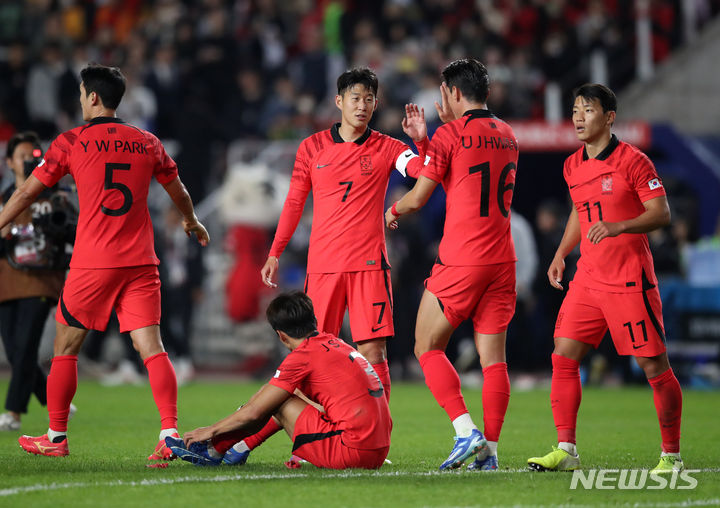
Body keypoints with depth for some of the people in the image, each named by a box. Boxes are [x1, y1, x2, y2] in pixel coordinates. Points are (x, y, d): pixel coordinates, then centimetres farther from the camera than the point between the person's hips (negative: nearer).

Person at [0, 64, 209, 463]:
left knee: (66, 347, 10)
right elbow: (179, 193, 25)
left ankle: (56, 437, 16)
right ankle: (170, 434, -13)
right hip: (140, 262, 3)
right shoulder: (147, 143, 10)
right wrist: (191, 222, 46)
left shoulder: (73, 142, 1)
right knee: (151, 347, -1)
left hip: (92, 264, -3)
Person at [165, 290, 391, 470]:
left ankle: (213, 450, 16)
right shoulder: (336, 344, 18)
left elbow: (253, 412, -3)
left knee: (278, 401, 5)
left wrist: (211, 430, 14)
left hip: (352, 452, -8)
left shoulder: (303, 356, -8)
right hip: (377, 453, 8)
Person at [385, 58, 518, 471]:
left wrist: (393, 210, 17)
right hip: (502, 260, 6)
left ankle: (466, 431, -10)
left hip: (460, 261, -6)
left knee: (428, 348, 4)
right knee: (493, 357, 4)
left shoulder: (450, 135, -8)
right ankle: (489, 451, -1)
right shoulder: (507, 135, 12)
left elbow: (418, 198, -4)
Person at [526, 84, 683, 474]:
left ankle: (671, 455, 7)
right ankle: (566, 451, 1)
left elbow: (661, 213, -12)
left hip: (629, 280, -6)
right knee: (563, 357, -3)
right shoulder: (573, 167, 11)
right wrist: (561, 254, 15)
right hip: (588, 278, 6)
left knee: (654, 365, -4)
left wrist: (618, 226, -25)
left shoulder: (632, 161, -9)